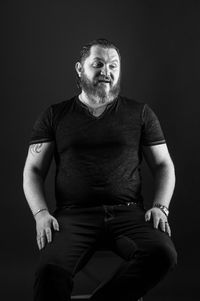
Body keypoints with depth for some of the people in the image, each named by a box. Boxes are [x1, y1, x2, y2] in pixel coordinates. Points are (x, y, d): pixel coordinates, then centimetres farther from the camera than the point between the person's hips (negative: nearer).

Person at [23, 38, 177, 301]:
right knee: (50, 269, -34)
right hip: (74, 216, -1)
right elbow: (33, 170, 11)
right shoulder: (54, 116, 14)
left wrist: (160, 207, -1)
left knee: (162, 254, -31)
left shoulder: (140, 114, 15)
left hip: (128, 212, 2)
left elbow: (163, 165, 17)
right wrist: (40, 213, -7)